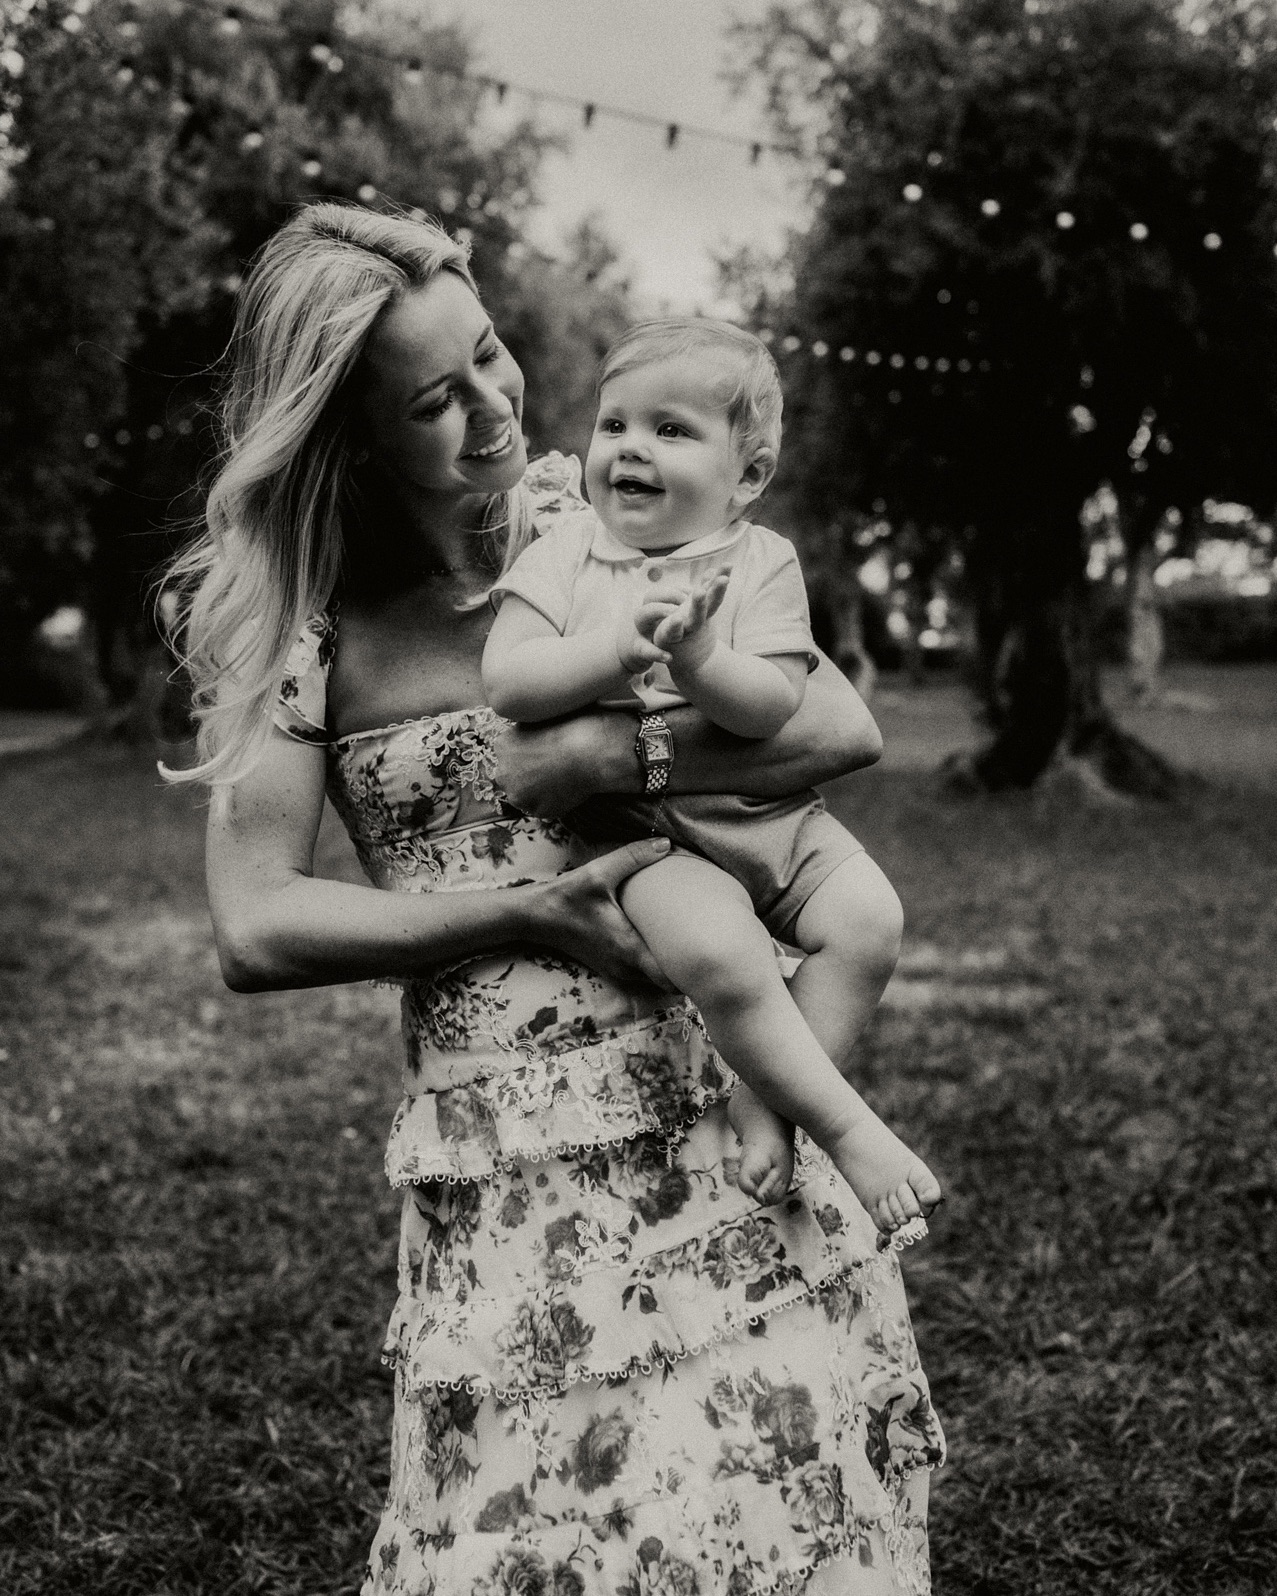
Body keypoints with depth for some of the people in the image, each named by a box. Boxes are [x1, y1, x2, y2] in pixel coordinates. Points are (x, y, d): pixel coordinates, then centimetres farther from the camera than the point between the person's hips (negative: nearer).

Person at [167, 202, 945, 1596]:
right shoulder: (297, 619, 0)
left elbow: (844, 730, -6)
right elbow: (256, 932, -9)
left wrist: (595, 758, -13)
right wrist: (534, 909, -13)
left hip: (720, 1096, 1)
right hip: (500, 1153, -1)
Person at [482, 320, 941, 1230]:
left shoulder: (761, 562, 0)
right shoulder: (565, 555, 1)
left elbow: (773, 707, -13)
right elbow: (505, 684, -12)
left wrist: (693, 657, -31)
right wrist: (617, 646, -25)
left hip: (776, 814, 3)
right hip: (648, 830, -2)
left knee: (864, 923, -21)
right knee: (718, 952, -30)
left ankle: (767, 1103, -5)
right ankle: (850, 1127, -15)